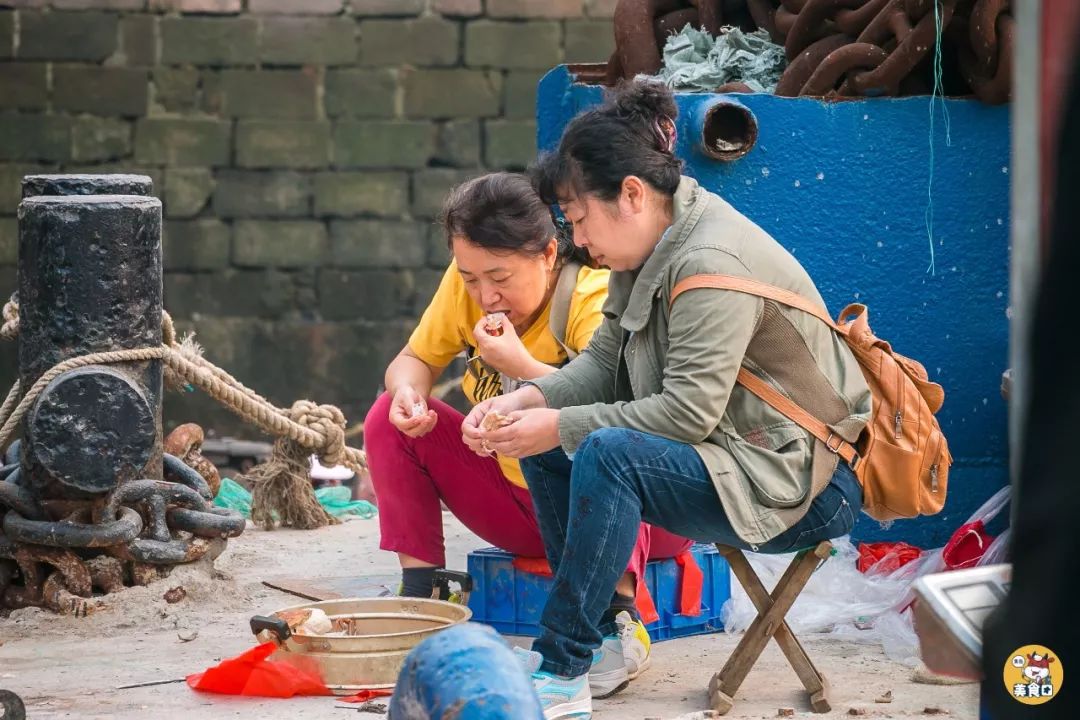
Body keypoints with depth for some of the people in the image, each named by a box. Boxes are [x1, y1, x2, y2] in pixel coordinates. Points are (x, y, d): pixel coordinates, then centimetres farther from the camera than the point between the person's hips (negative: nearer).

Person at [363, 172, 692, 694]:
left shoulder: (598, 300, -23)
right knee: (390, 418, -7)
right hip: (521, 508, 6)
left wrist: (520, 365, -37)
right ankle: (420, 594, -9)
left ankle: (616, 617, -39)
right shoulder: (466, 284, -5)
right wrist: (408, 392, -19)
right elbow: (414, 360, 5)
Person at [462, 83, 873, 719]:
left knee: (608, 454, -31)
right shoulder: (653, 245, 6)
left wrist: (562, 426, -23)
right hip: (732, 450, 10)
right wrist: (526, 401, -10)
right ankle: (600, 626, 6)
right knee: (545, 441, 3)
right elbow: (605, 359, 8)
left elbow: (689, 412, -27)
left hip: (803, 486, -10)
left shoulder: (713, 263, -23)